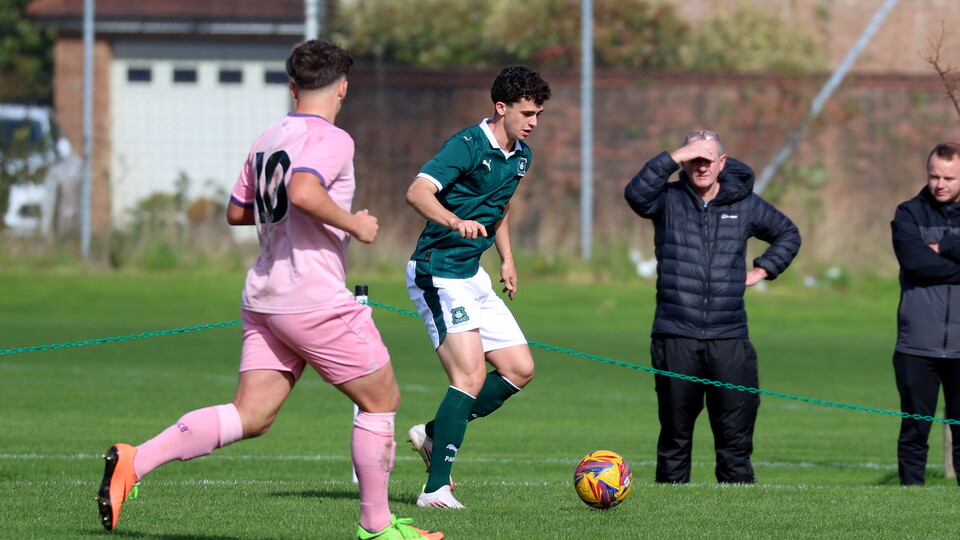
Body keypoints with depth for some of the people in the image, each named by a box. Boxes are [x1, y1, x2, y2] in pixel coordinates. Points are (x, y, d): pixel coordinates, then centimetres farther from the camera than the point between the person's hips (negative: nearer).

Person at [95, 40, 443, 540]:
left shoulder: (267, 140, 15)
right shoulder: (331, 139, -11)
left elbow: (237, 211, 24)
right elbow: (303, 192, -29)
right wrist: (354, 224, -16)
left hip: (263, 298, 8)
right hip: (316, 301, -8)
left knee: (249, 416, 3)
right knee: (381, 399, 8)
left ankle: (134, 461, -12)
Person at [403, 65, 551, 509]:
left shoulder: (520, 156, 10)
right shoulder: (467, 146, -17)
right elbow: (417, 192, -30)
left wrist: (507, 259, 20)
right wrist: (455, 221, -47)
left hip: (472, 276, 9)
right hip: (437, 273, -9)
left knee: (519, 369, 7)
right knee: (471, 376, -18)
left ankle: (434, 433, 18)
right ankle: (436, 489, -16)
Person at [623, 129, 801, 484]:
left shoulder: (744, 203, 11)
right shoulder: (668, 200, 4)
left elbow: (788, 234, 27)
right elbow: (636, 194, -19)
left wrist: (762, 270, 14)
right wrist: (674, 158, -20)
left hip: (729, 338, 1)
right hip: (675, 338, -1)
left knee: (736, 434, -3)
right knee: (675, 434, 4)